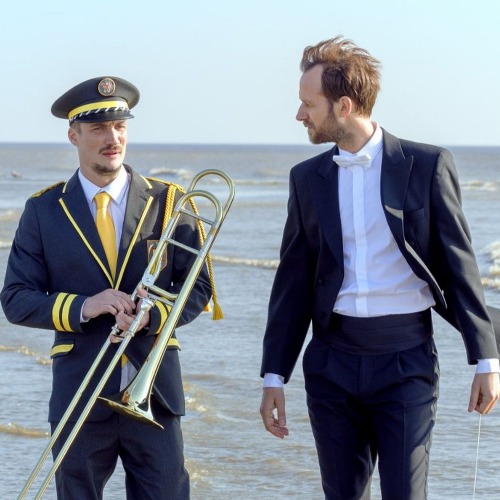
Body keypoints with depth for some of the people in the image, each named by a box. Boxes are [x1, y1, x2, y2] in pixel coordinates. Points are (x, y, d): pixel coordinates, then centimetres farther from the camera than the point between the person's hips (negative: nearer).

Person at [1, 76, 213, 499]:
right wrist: (82, 307, -16)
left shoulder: (167, 202, 6)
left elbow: (198, 288, 6)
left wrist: (152, 315, -15)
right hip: (78, 396, 0)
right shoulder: (44, 210, 5)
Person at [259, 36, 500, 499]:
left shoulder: (427, 166, -3)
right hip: (332, 362, 4)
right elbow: (293, 282, 10)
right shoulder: (307, 178, 8)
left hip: (406, 360, -4)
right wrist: (274, 375, 7)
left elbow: (459, 266, -2)